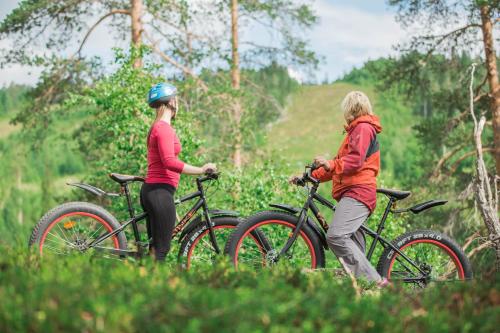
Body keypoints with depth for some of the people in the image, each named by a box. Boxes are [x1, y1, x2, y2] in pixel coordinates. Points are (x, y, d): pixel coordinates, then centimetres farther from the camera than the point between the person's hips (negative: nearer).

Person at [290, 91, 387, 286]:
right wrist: (310, 176, 24)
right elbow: (340, 164, 32)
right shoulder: (356, 130, 32)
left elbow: (355, 160, -16)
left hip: (357, 192, -11)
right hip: (352, 193, 11)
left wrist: (330, 164, -27)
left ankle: (373, 281, -28)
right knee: (354, 245, 3)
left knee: (336, 236, -25)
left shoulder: (363, 128, 0)